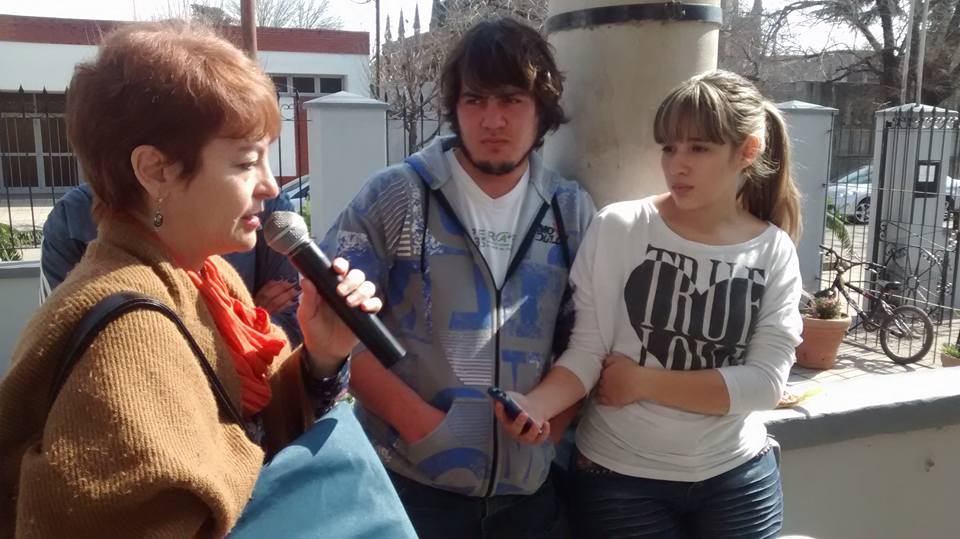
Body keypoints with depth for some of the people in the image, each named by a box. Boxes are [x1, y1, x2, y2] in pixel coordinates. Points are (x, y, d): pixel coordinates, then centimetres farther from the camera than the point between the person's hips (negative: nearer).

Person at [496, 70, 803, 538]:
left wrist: (643, 381, -16)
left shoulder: (775, 252, -4)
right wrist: (537, 403, -28)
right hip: (619, 479, -2)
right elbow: (587, 351, -11)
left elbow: (765, 383, -10)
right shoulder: (617, 228, -10)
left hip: (737, 478, 2)